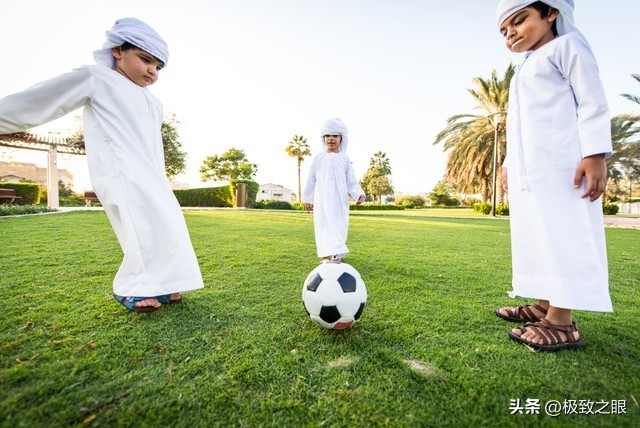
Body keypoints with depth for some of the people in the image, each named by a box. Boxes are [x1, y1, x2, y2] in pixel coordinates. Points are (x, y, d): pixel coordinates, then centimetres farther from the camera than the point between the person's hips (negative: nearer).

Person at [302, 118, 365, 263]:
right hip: (322, 200, -2)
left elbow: (351, 181, 9)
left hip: (340, 200, 2)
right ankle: (329, 255, -15)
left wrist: (359, 194, -7)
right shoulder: (319, 157, 7)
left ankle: (336, 254, 16)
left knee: (340, 226, 3)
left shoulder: (344, 158, 10)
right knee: (325, 225, -11)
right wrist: (307, 198, 14)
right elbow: (311, 179, 12)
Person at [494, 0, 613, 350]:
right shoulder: (524, 71, 29)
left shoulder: (567, 45, 6)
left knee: (563, 235, -11)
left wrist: (595, 153, -16)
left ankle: (562, 322, -9)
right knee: (536, 236, 6)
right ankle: (543, 305, 13)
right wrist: (509, 163, 23)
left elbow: (592, 101, -6)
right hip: (527, 170, 9)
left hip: (561, 164, -8)